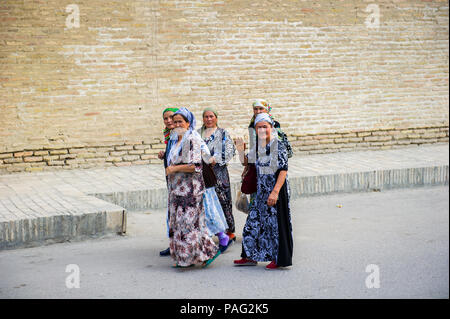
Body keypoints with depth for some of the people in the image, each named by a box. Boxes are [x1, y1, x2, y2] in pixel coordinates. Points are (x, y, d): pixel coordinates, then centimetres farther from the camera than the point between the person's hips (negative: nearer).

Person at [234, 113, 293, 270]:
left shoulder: (279, 146, -13)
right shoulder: (257, 146, 8)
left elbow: (283, 170, -18)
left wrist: (275, 192, -24)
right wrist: (241, 151, 0)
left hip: (276, 188, -7)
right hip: (261, 190, 7)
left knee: (275, 223, 0)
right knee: (253, 221, 10)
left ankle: (279, 258, 12)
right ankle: (251, 256, 22)